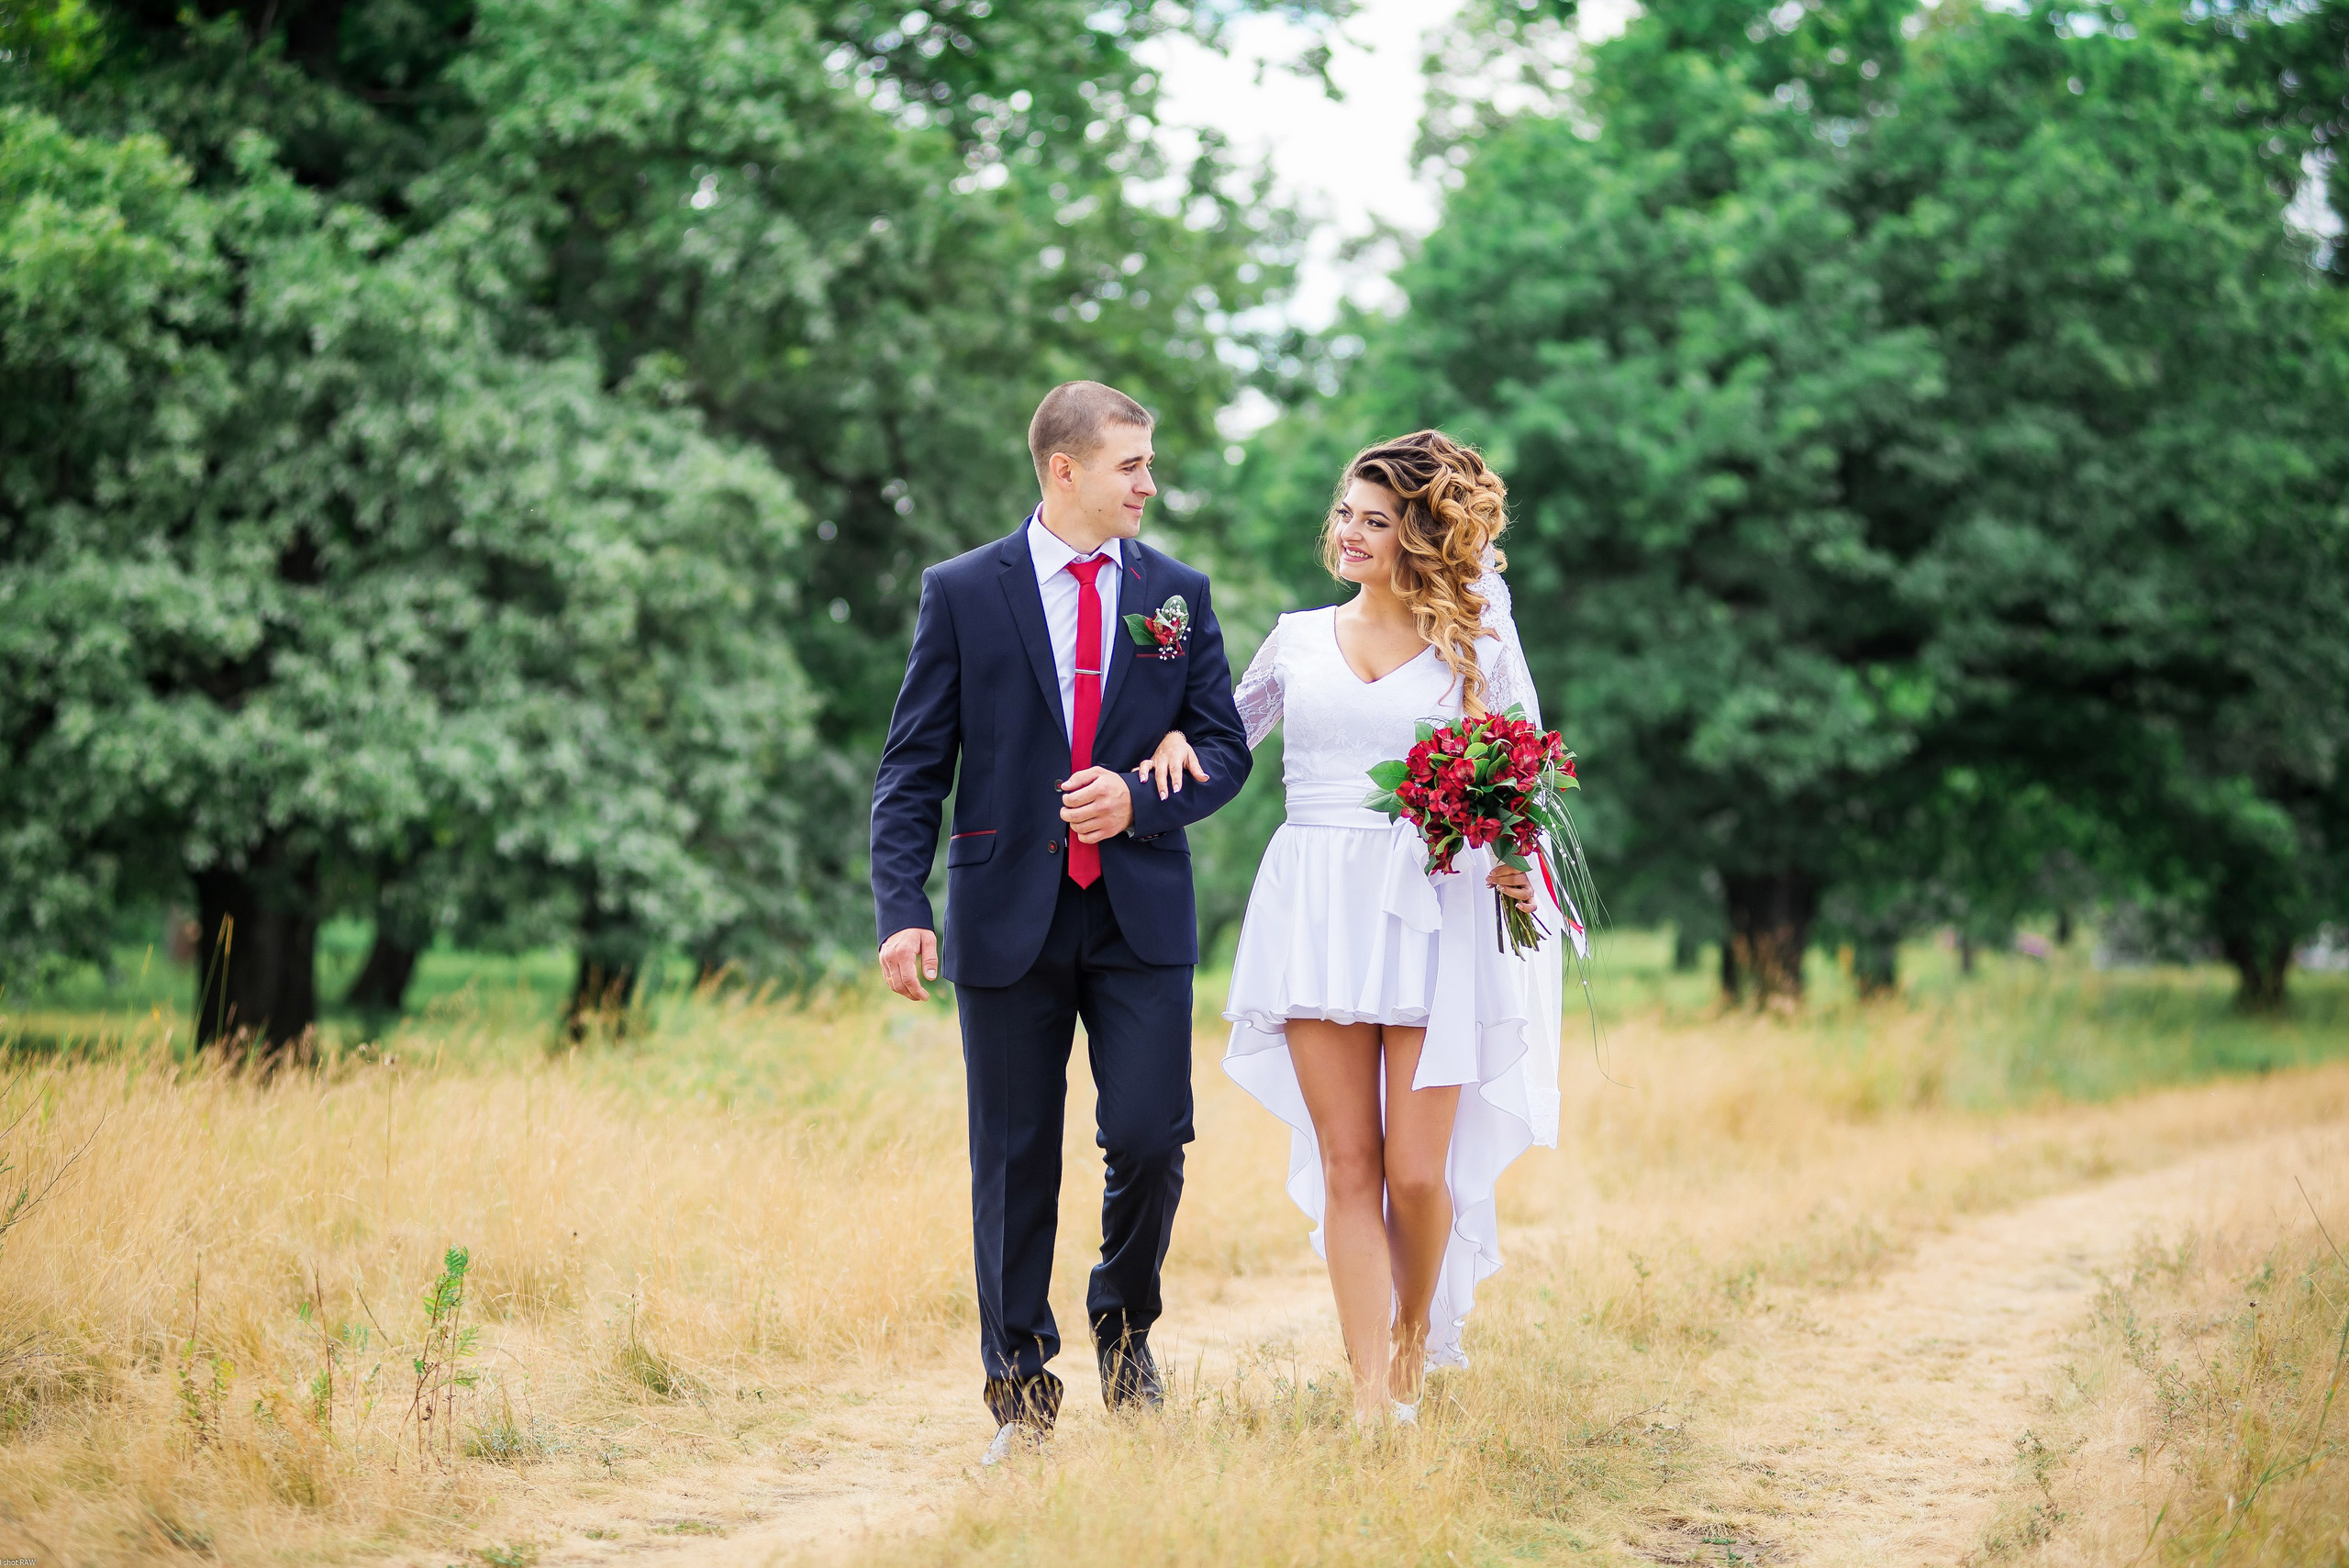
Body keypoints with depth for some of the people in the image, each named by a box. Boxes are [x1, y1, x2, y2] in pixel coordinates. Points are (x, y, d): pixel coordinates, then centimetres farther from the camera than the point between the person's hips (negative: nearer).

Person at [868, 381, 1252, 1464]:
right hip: (1008, 917, -1)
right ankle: (1020, 1390, 15)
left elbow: (1224, 751, 9)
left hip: (1142, 918, 1)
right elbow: (913, 766, -1)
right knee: (1015, 1162, 4)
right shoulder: (962, 593, 1)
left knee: (1150, 1139, -8)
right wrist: (902, 909, -11)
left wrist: (1140, 799, -11)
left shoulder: (1178, 593, 8)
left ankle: (1125, 1323, 21)